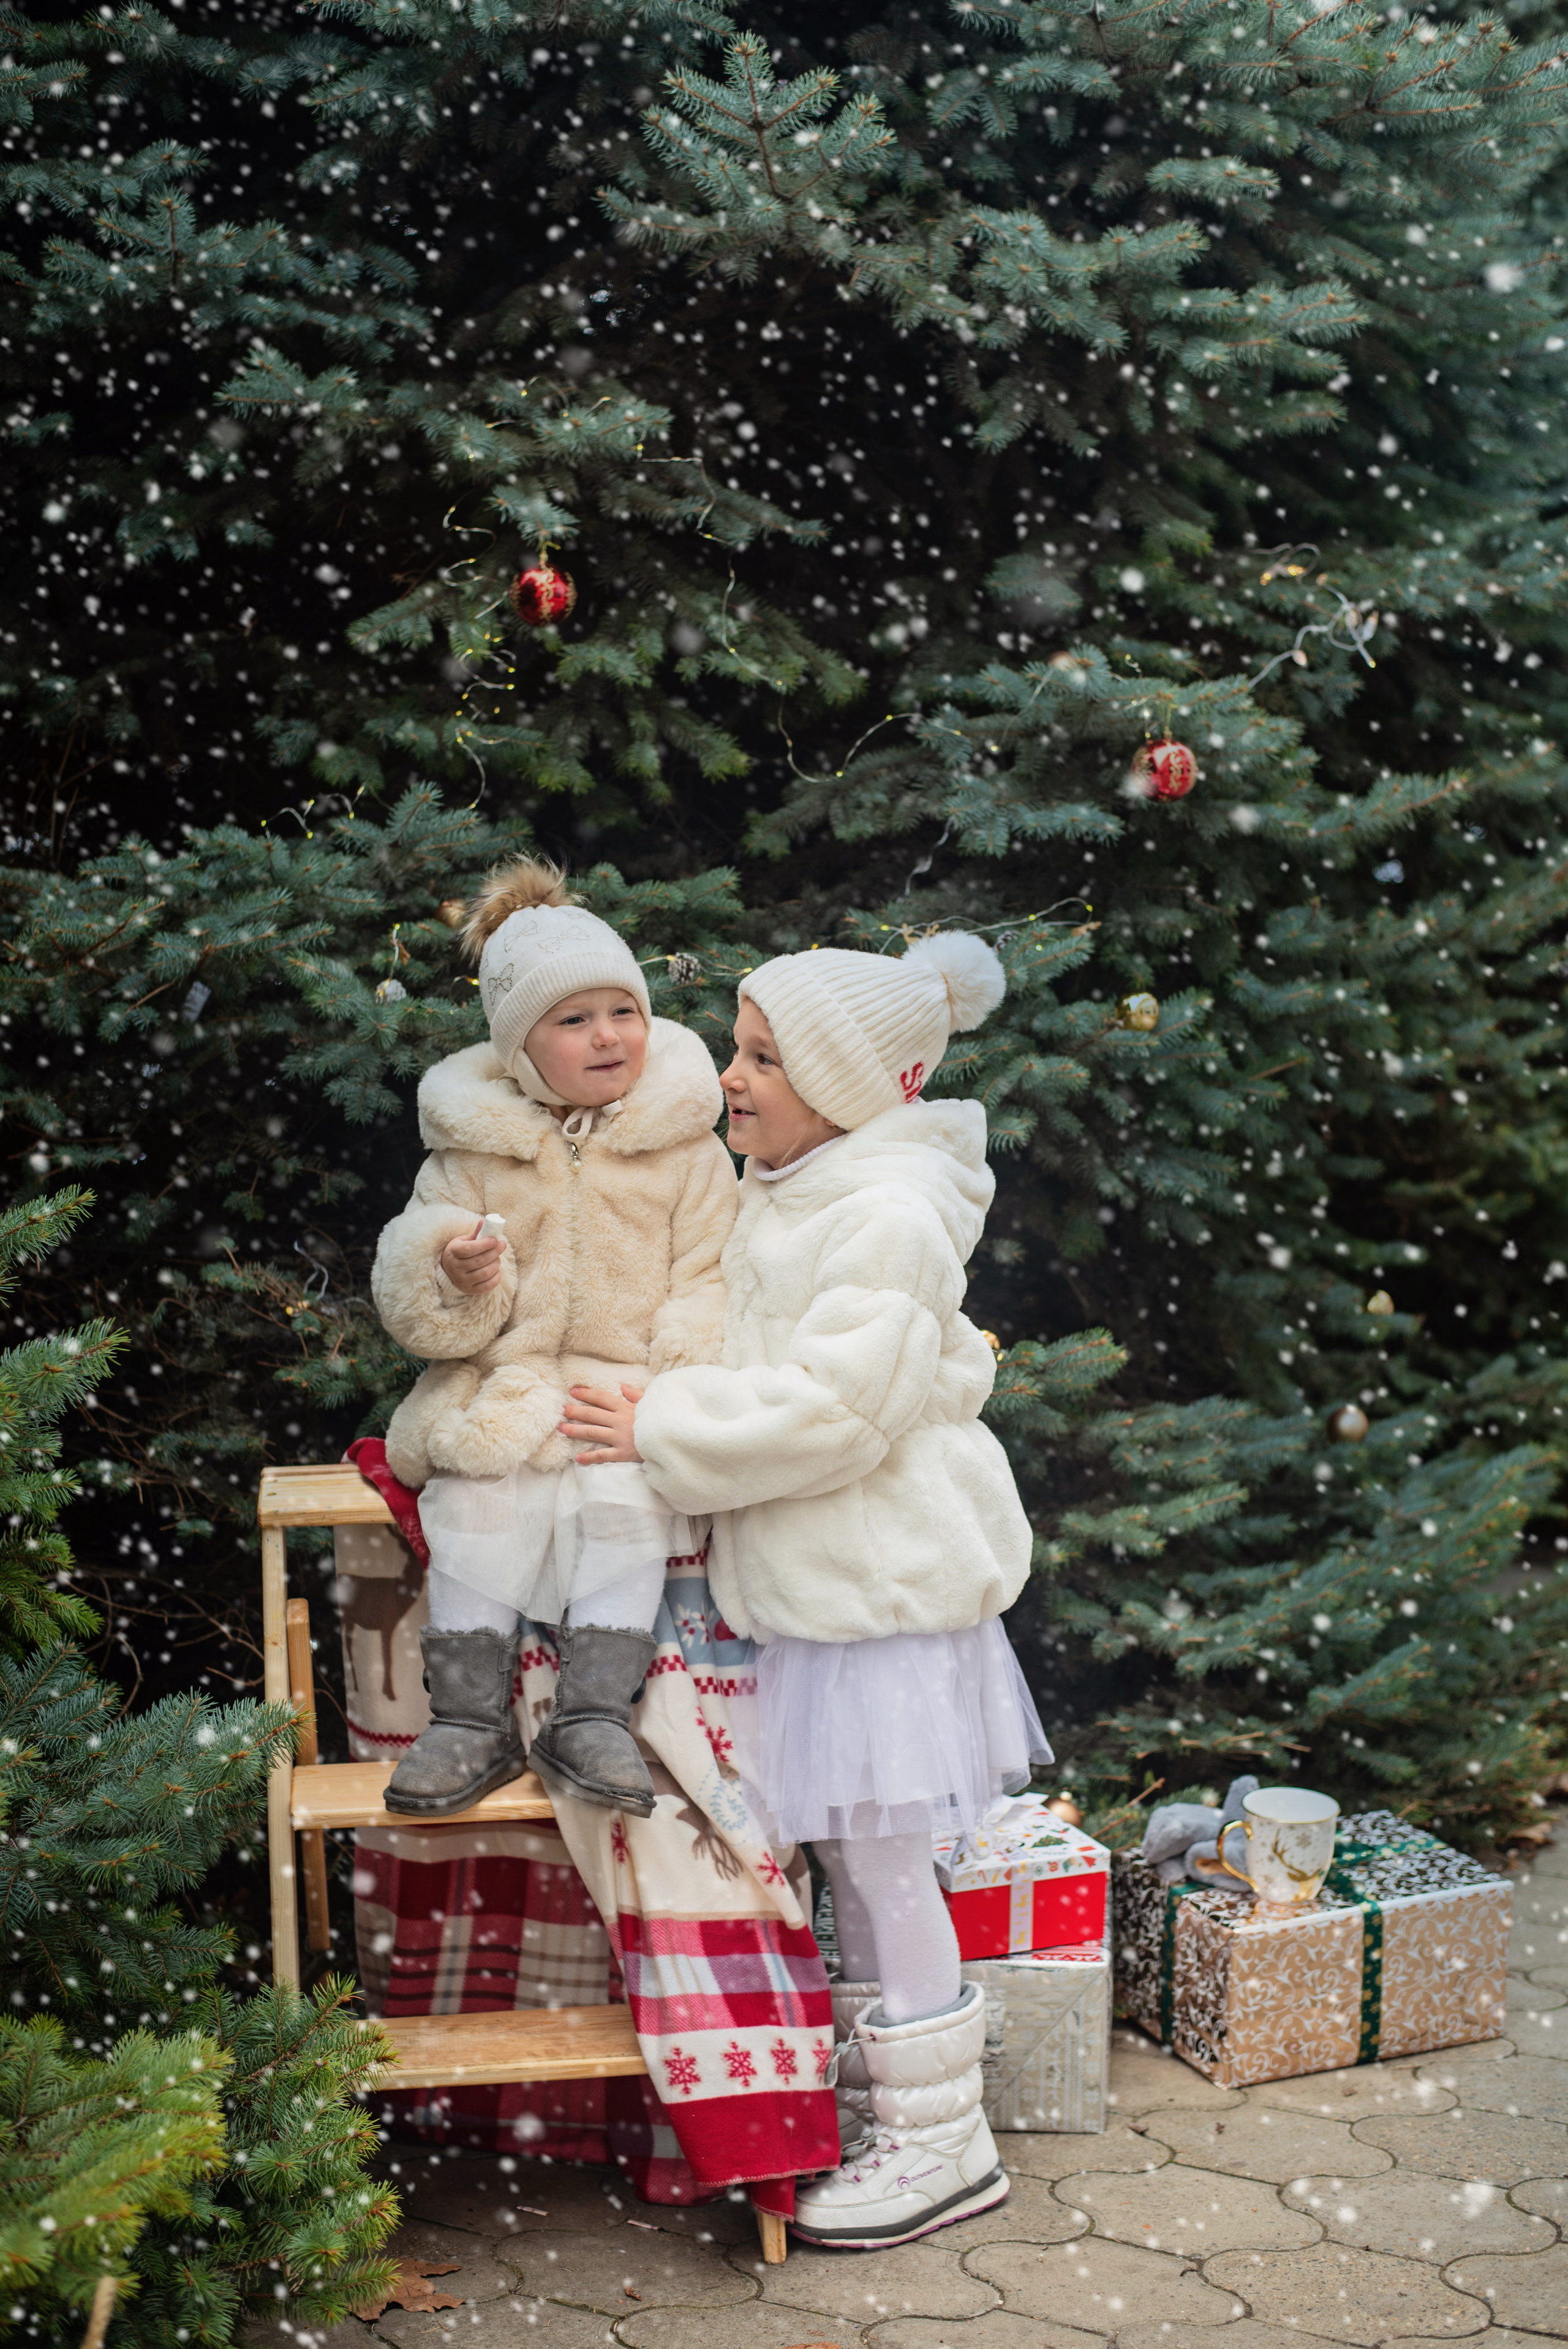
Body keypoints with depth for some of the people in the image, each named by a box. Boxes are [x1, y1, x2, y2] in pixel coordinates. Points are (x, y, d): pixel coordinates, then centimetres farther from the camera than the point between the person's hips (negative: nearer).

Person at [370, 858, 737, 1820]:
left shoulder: (686, 1146, 3)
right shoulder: (473, 1146, 4)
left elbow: (708, 1283, 0)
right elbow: (414, 1303, 5)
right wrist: (455, 1277, -20)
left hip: (634, 1389, -1)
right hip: (504, 1384, 1)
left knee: (629, 1493, -28)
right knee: (477, 1494, -25)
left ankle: (592, 1717, -22)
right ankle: (471, 1719, -17)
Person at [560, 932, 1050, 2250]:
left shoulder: (888, 1213, -19)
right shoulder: (797, 1196, 13)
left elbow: (836, 1409, -25)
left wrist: (664, 1432, -18)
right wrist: (667, 1419, 12)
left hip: (883, 1581, -10)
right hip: (827, 1580, 10)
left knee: (878, 1851, -3)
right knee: (858, 1855, 16)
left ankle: (943, 2141, 9)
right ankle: (881, 2092, 29)